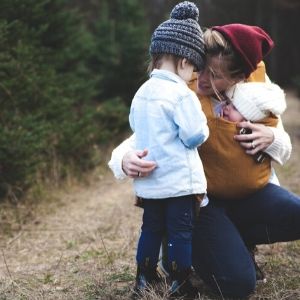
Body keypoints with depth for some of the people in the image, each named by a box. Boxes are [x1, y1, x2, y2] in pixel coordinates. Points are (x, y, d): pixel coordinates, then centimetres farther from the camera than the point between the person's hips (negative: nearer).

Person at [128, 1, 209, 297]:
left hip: (148, 181, 7)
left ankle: (144, 279, 27)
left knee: (151, 229, 18)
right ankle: (178, 285, 10)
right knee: (180, 232, 4)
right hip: (179, 180, -7)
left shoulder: (141, 92, 7)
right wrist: (203, 126, 4)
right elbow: (195, 136, -17)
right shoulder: (182, 94, -16)